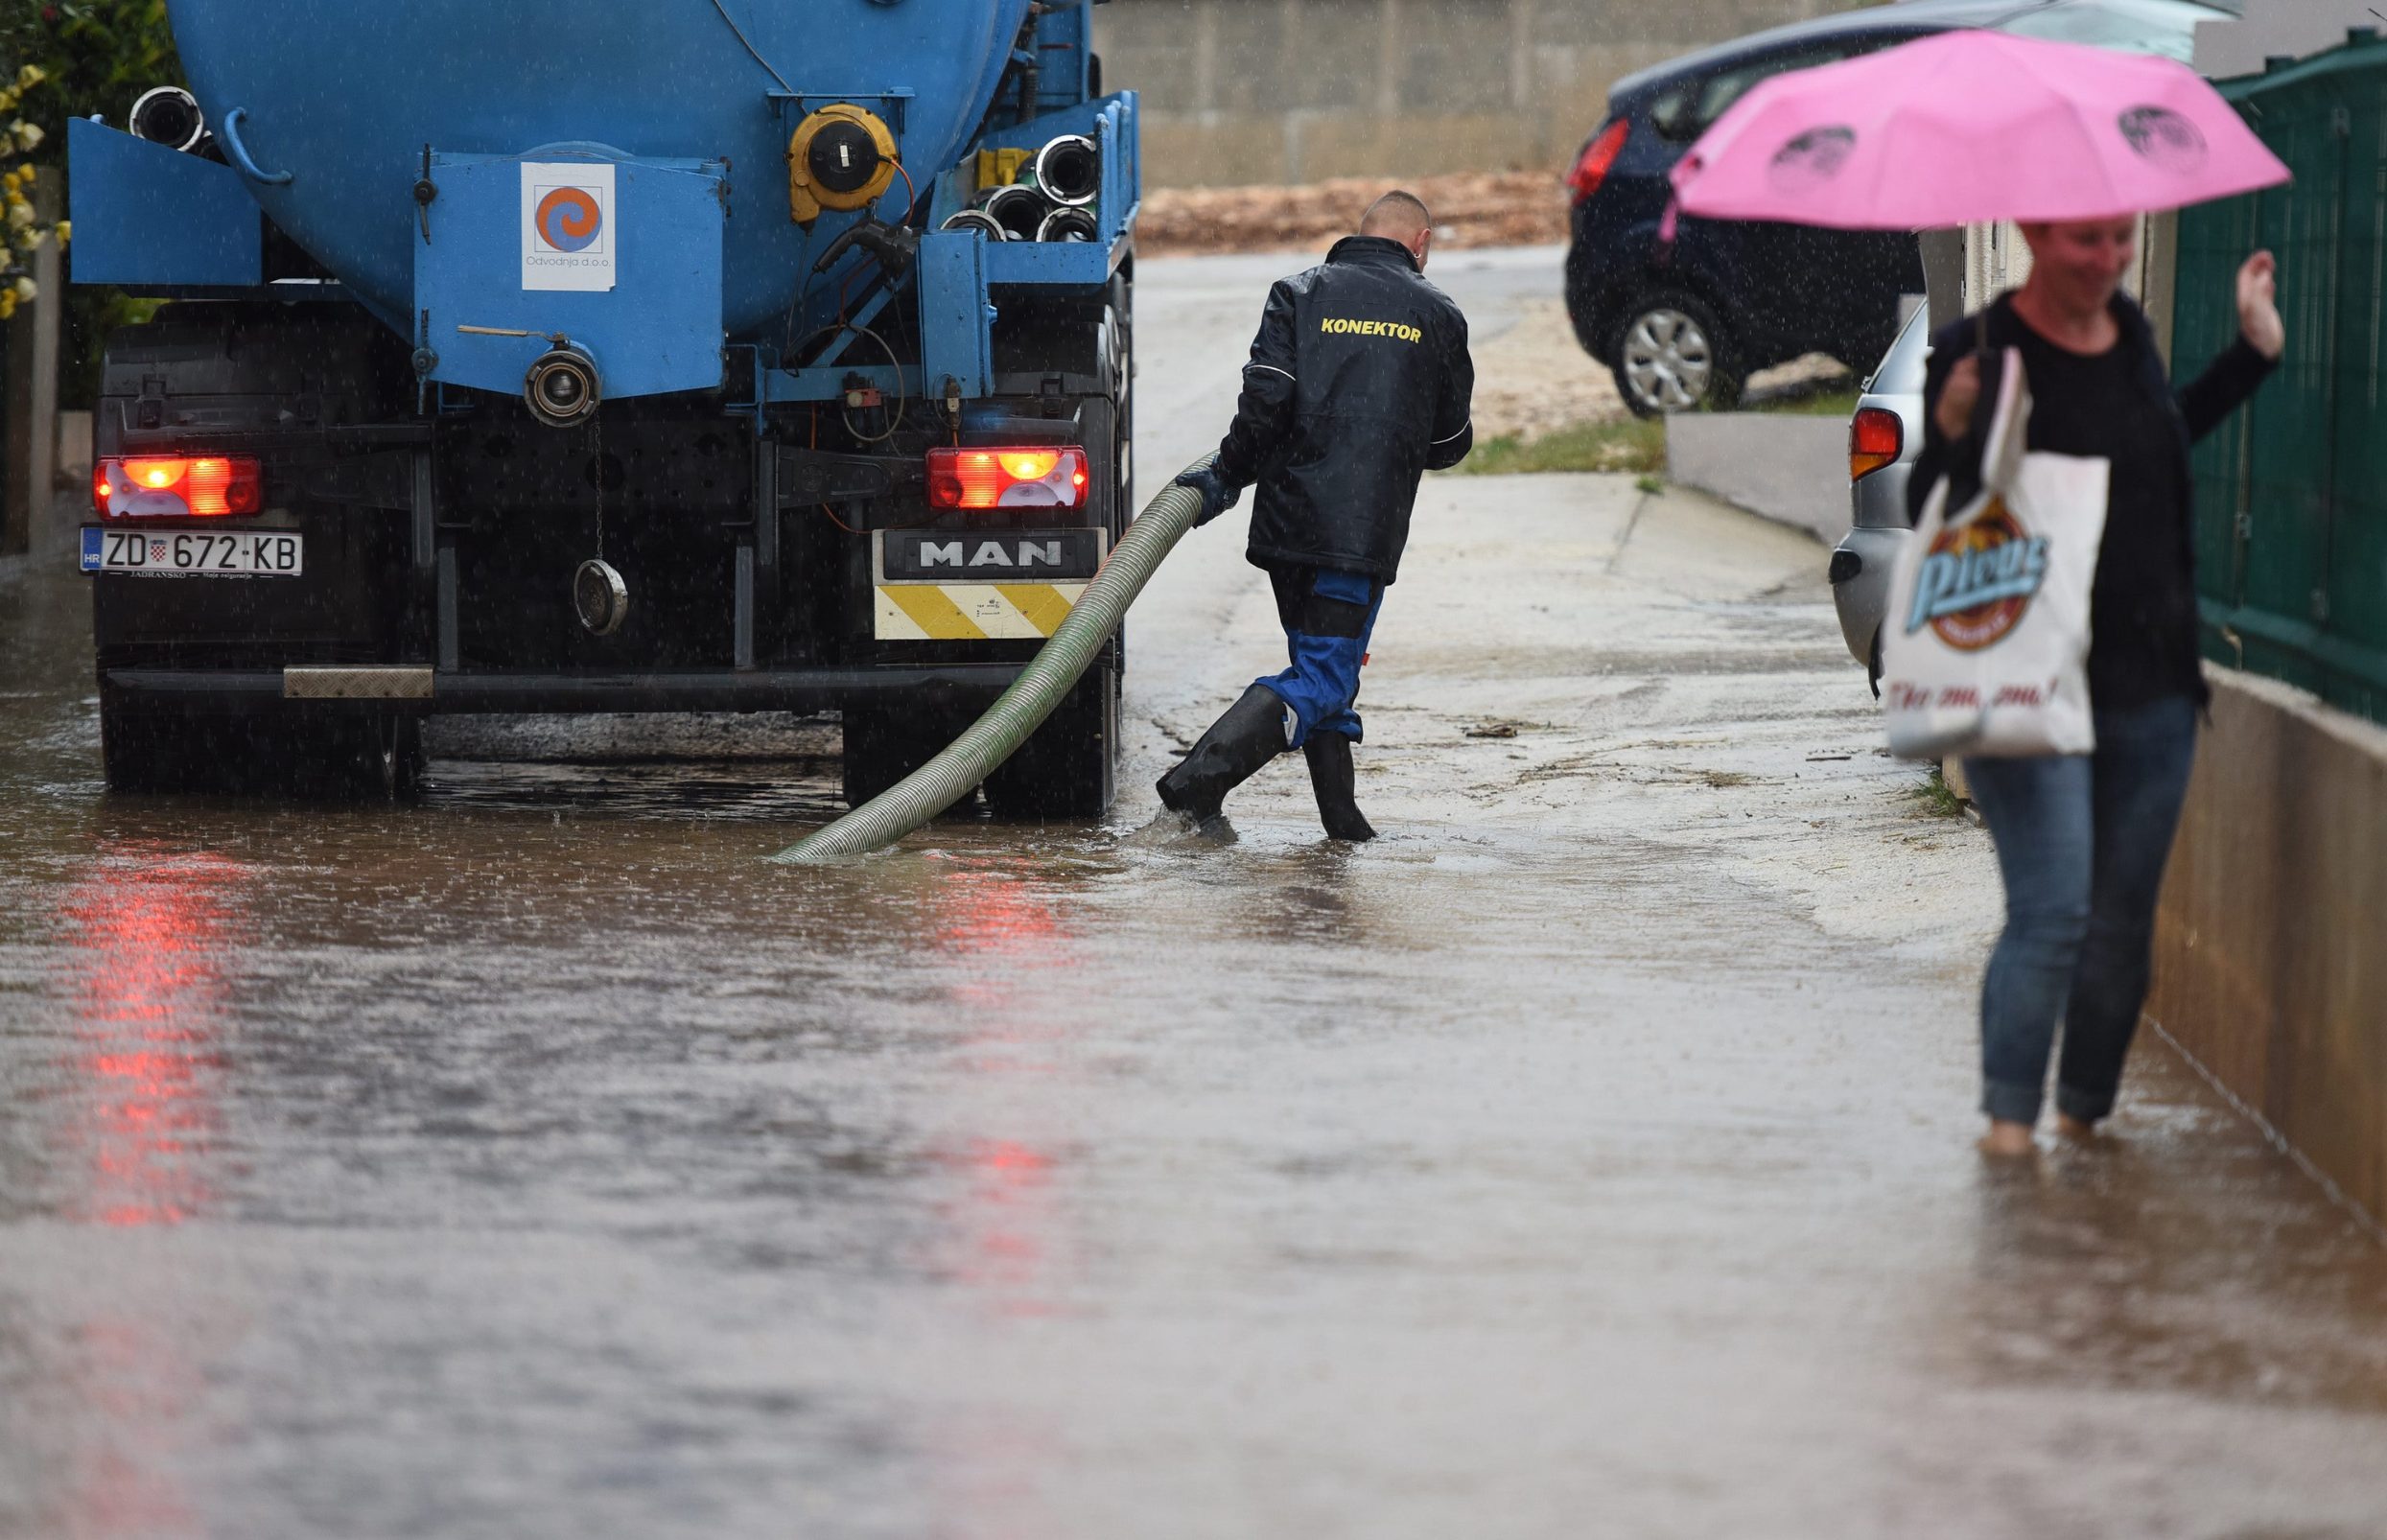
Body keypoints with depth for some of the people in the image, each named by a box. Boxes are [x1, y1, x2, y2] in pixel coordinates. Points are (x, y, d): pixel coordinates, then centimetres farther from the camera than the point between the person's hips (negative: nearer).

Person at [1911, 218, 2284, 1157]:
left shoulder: (2131, 335, 9)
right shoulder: (1979, 352, -9)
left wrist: (2255, 352, 30)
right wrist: (1952, 434, -29)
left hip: (2150, 683, 6)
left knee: (2123, 920, 9)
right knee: (2052, 908, -15)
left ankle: (2084, 1113, 23)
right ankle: (2009, 1115, -6)